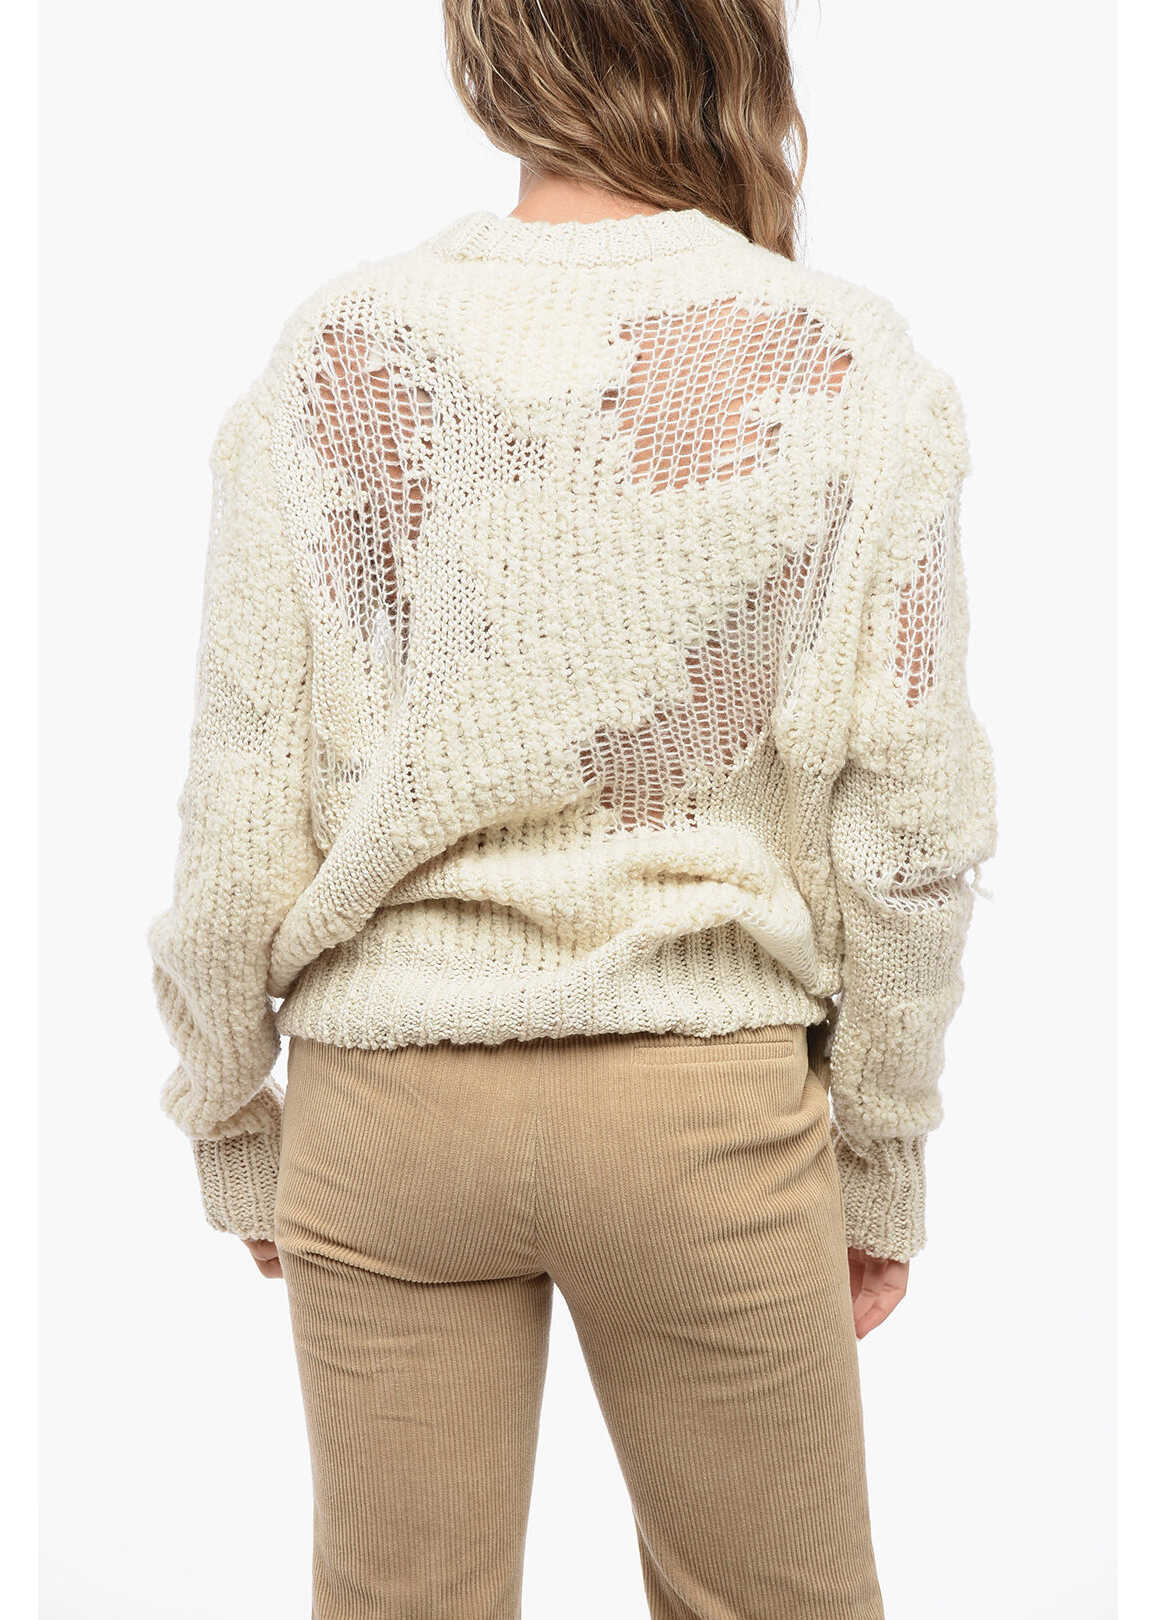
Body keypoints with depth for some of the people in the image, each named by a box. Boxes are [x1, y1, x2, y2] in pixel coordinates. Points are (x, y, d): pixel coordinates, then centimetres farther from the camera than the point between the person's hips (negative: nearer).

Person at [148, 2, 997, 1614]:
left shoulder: (329, 358, -4)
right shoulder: (851, 371, -7)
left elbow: (241, 817, -3)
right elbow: (905, 823, -7)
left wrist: (234, 1129, 10)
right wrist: (884, 1151, 7)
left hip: (386, 1098, 2)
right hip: (711, 1105, -1)